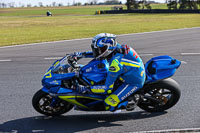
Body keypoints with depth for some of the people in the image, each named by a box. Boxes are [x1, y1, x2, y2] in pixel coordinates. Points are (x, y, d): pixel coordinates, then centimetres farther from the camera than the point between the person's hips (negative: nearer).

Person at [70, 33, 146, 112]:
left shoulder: (115, 62, -33)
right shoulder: (116, 48, -9)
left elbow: (108, 88, -29)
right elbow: (98, 52, 14)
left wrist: (87, 89, -27)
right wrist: (82, 54, 9)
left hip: (133, 83, -9)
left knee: (109, 104, -15)